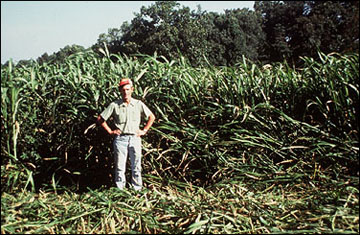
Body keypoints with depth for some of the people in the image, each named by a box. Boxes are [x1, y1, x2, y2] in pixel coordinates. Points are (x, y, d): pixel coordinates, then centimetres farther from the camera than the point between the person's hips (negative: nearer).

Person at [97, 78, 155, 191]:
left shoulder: (139, 104, 2)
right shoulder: (114, 105, -1)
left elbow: (152, 117, 13)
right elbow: (100, 119, 5)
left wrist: (144, 130, 7)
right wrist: (110, 131, 3)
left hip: (135, 138, 1)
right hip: (120, 138, -1)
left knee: (136, 167, 5)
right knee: (120, 167, 3)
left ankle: (137, 190, 13)